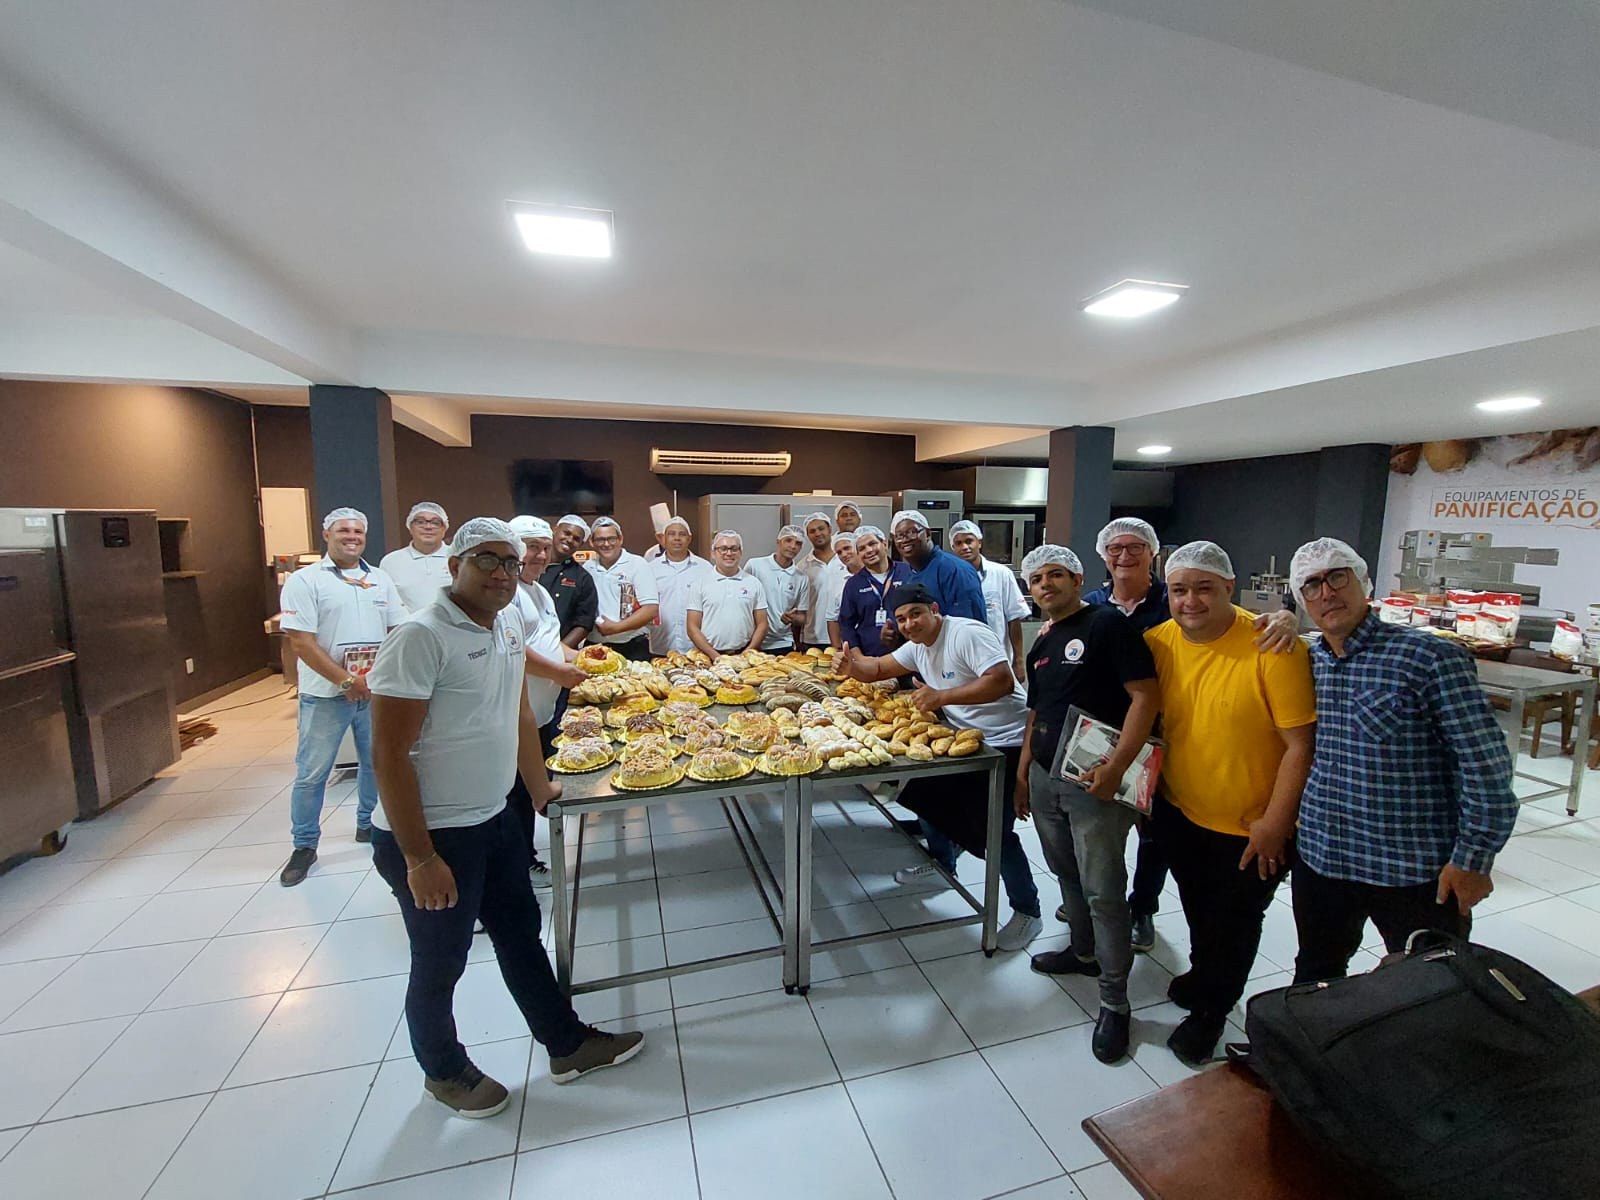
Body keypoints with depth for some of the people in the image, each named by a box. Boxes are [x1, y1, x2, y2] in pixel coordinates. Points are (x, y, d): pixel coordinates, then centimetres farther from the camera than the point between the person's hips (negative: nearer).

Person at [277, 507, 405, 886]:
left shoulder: (380, 580, 7)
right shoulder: (305, 580, -5)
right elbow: (301, 642, -12)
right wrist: (347, 681, -16)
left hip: (376, 693, 4)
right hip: (325, 695, -4)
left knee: (377, 763, 15)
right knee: (311, 773, 5)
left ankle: (368, 824, 34)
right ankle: (304, 845, 22)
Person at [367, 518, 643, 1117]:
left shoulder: (510, 623, 2)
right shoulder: (422, 637, -21)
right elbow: (389, 755, -21)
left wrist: (541, 789, 16)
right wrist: (419, 859, -19)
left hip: (495, 820, 7)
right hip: (433, 835, -7)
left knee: (521, 933, 21)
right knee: (440, 962, 15)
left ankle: (567, 1044, 39)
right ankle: (444, 1071, 42)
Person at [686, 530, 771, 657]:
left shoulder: (754, 583, 10)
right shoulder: (701, 583, 5)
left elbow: (761, 625, 10)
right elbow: (692, 627, 3)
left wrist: (746, 654, -3)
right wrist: (715, 656, -7)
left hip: (744, 655, 1)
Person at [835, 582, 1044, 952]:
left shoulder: (966, 633, -20)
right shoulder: (917, 646, 7)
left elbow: (1003, 681, -30)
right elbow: (879, 669, 15)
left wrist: (941, 696, -31)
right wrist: (851, 665, -8)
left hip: (1006, 744, -9)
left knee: (993, 829, -9)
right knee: (916, 791, 9)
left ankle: (1027, 912, 13)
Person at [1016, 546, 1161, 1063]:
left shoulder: (1106, 623, -12)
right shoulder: (1041, 647, 12)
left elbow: (1147, 695, -18)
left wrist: (1116, 767, -23)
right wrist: (1023, 773, 18)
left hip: (1094, 781, -8)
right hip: (1045, 778, 8)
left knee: (1103, 890, 1)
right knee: (1067, 873, 21)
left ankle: (1114, 1002, 18)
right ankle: (1084, 952, 42)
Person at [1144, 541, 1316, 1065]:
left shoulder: (1273, 648, -24)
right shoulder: (1157, 642, -9)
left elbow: (1301, 743, -21)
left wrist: (1274, 823, -19)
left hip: (1252, 828, -4)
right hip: (1180, 813, 4)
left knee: (1234, 922, 17)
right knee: (1197, 908, 26)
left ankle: (1210, 1011, 42)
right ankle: (1203, 974, 55)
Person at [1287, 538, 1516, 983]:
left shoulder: (1429, 657, -14)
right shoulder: (1306, 661, 1)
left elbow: (1486, 764, -13)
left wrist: (1472, 859, -12)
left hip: (1415, 870, -4)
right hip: (1320, 858, 4)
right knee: (1314, 979, 21)